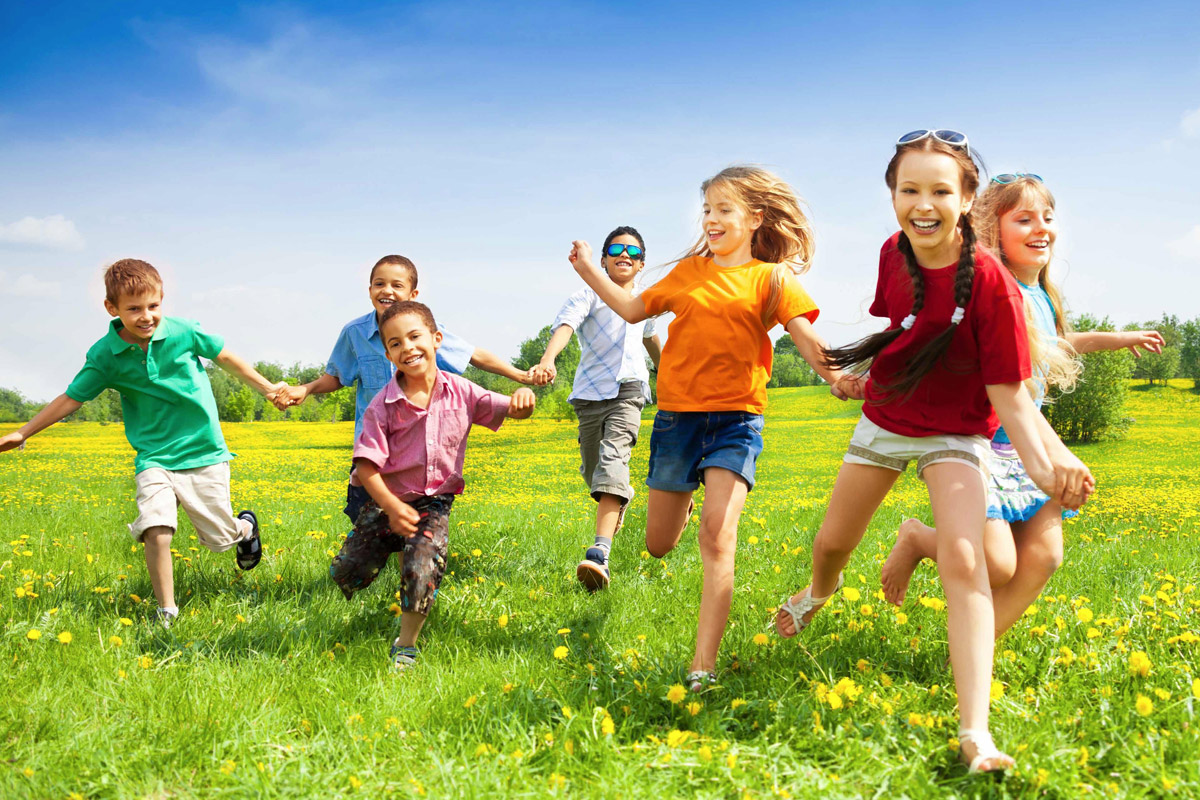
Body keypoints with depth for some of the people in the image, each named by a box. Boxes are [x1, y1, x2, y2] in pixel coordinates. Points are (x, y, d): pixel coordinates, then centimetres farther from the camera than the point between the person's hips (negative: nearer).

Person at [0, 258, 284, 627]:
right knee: (156, 531, -22)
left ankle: (245, 526, 45)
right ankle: (167, 611, -5)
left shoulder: (184, 331, -9)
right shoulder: (105, 355, -8)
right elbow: (71, 398, 0)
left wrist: (267, 387, 12)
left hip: (204, 453, 0)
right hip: (154, 457, 0)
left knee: (221, 538, 7)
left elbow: (225, 357, 6)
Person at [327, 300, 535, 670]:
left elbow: (509, 411, -3)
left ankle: (405, 645, 5)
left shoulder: (461, 393, -5)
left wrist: (522, 398, -28)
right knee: (345, 574, -5)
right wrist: (392, 507, -24)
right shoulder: (382, 406, -12)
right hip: (388, 501, 0)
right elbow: (366, 466, -12)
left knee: (422, 574, -21)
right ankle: (394, 546, 28)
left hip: (434, 502, 0)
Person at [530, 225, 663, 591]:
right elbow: (565, 324, -22)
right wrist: (547, 360, -43)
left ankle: (599, 554, -38)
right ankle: (615, 509, 48)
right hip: (590, 392, 0)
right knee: (592, 469, 10)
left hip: (628, 388, 0)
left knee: (613, 457, -22)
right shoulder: (588, 295, -2)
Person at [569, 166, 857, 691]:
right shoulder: (689, 272, 13)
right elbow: (633, 310, 21)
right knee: (659, 546, 12)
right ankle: (683, 498, 52)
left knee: (717, 535, -20)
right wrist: (590, 271, 16)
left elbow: (805, 336, -8)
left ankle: (703, 665, -19)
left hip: (734, 420, -4)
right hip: (677, 415, 4)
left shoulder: (769, 278, 2)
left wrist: (834, 375, -27)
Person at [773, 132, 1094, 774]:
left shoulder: (990, 282, -25)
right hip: (884, 421, 5)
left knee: (964, 560, -25)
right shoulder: (893, 254, -11)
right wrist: (855, 365, 8)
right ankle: (819, 593, 56)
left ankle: (976, 733, -28)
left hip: (955, 435, -5)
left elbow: (1008, 393, -23)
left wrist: (1043, 464, -35)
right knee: (831, 543, 16)